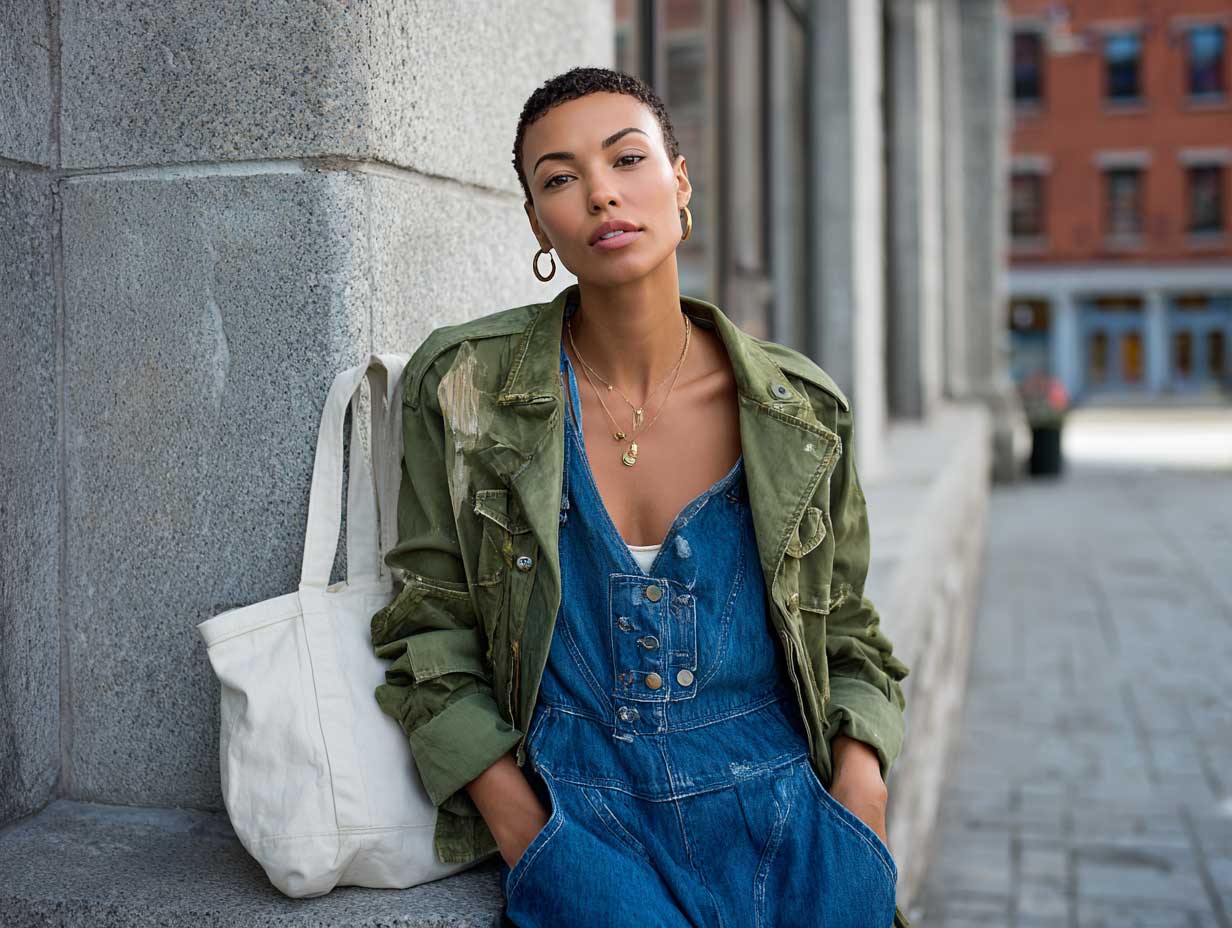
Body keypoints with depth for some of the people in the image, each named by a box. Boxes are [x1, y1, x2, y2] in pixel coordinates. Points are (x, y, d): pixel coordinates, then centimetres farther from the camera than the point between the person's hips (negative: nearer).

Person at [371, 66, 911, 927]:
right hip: (581, 817, -2)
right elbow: (428, 636, 1)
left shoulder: (802, 409, 2)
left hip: (783, 817, 2)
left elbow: (847, 637, 12)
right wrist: (530, 838, -7)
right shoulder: (465, 386, -3)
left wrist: (860, 799, -3)